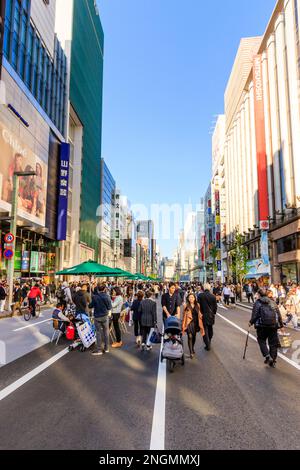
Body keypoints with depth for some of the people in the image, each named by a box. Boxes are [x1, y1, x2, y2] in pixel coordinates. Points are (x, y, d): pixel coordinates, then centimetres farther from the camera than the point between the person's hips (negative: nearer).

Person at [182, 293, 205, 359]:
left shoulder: (197, 305, 5)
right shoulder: (186, 305, -4)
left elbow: (199, 314, 11)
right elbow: (184, 315, -4)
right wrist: (184, 325, -6)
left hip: (196, 323, 4)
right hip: (189, 323, -4)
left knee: (194, 336, 15)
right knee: (190, 337, -12)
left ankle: (192, 349, 38)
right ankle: (191, 352, -9)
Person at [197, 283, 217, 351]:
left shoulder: (200, 295, -13)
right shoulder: (213, 296, -7)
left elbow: (198, 305, -8)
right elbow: (215, 306, 0)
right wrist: (214, 313, 15)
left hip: (203, 315, -3)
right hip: (211, 315, 3)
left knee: (205, 330, 4)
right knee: (210, 328, 23)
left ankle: (208, 345, 2)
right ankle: (209, 342, 40)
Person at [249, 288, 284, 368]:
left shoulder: (257, 303, -3)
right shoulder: (273, 302, 10)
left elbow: (255, 315, -8)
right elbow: (279, 314, 9)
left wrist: (251, 322, 7)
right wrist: (281, 324, 18)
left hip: (262, 325, -4)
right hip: (274, 325, 4)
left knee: (261, 340, 13)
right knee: (273, 343, 11)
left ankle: (267, 356, -3)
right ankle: (273, 361, 15)